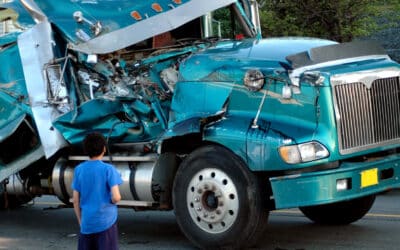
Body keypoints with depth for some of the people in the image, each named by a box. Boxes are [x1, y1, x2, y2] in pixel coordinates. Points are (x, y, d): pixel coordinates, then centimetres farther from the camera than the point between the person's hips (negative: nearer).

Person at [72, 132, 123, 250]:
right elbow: (116, 197, -16)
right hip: (106, 222, -4)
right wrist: (113, 200, 7)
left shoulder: (79, 170, 2)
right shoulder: (108, 169, -9)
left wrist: (80, 220, 15)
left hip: (87, 223, 4)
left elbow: (75, 200, 4)